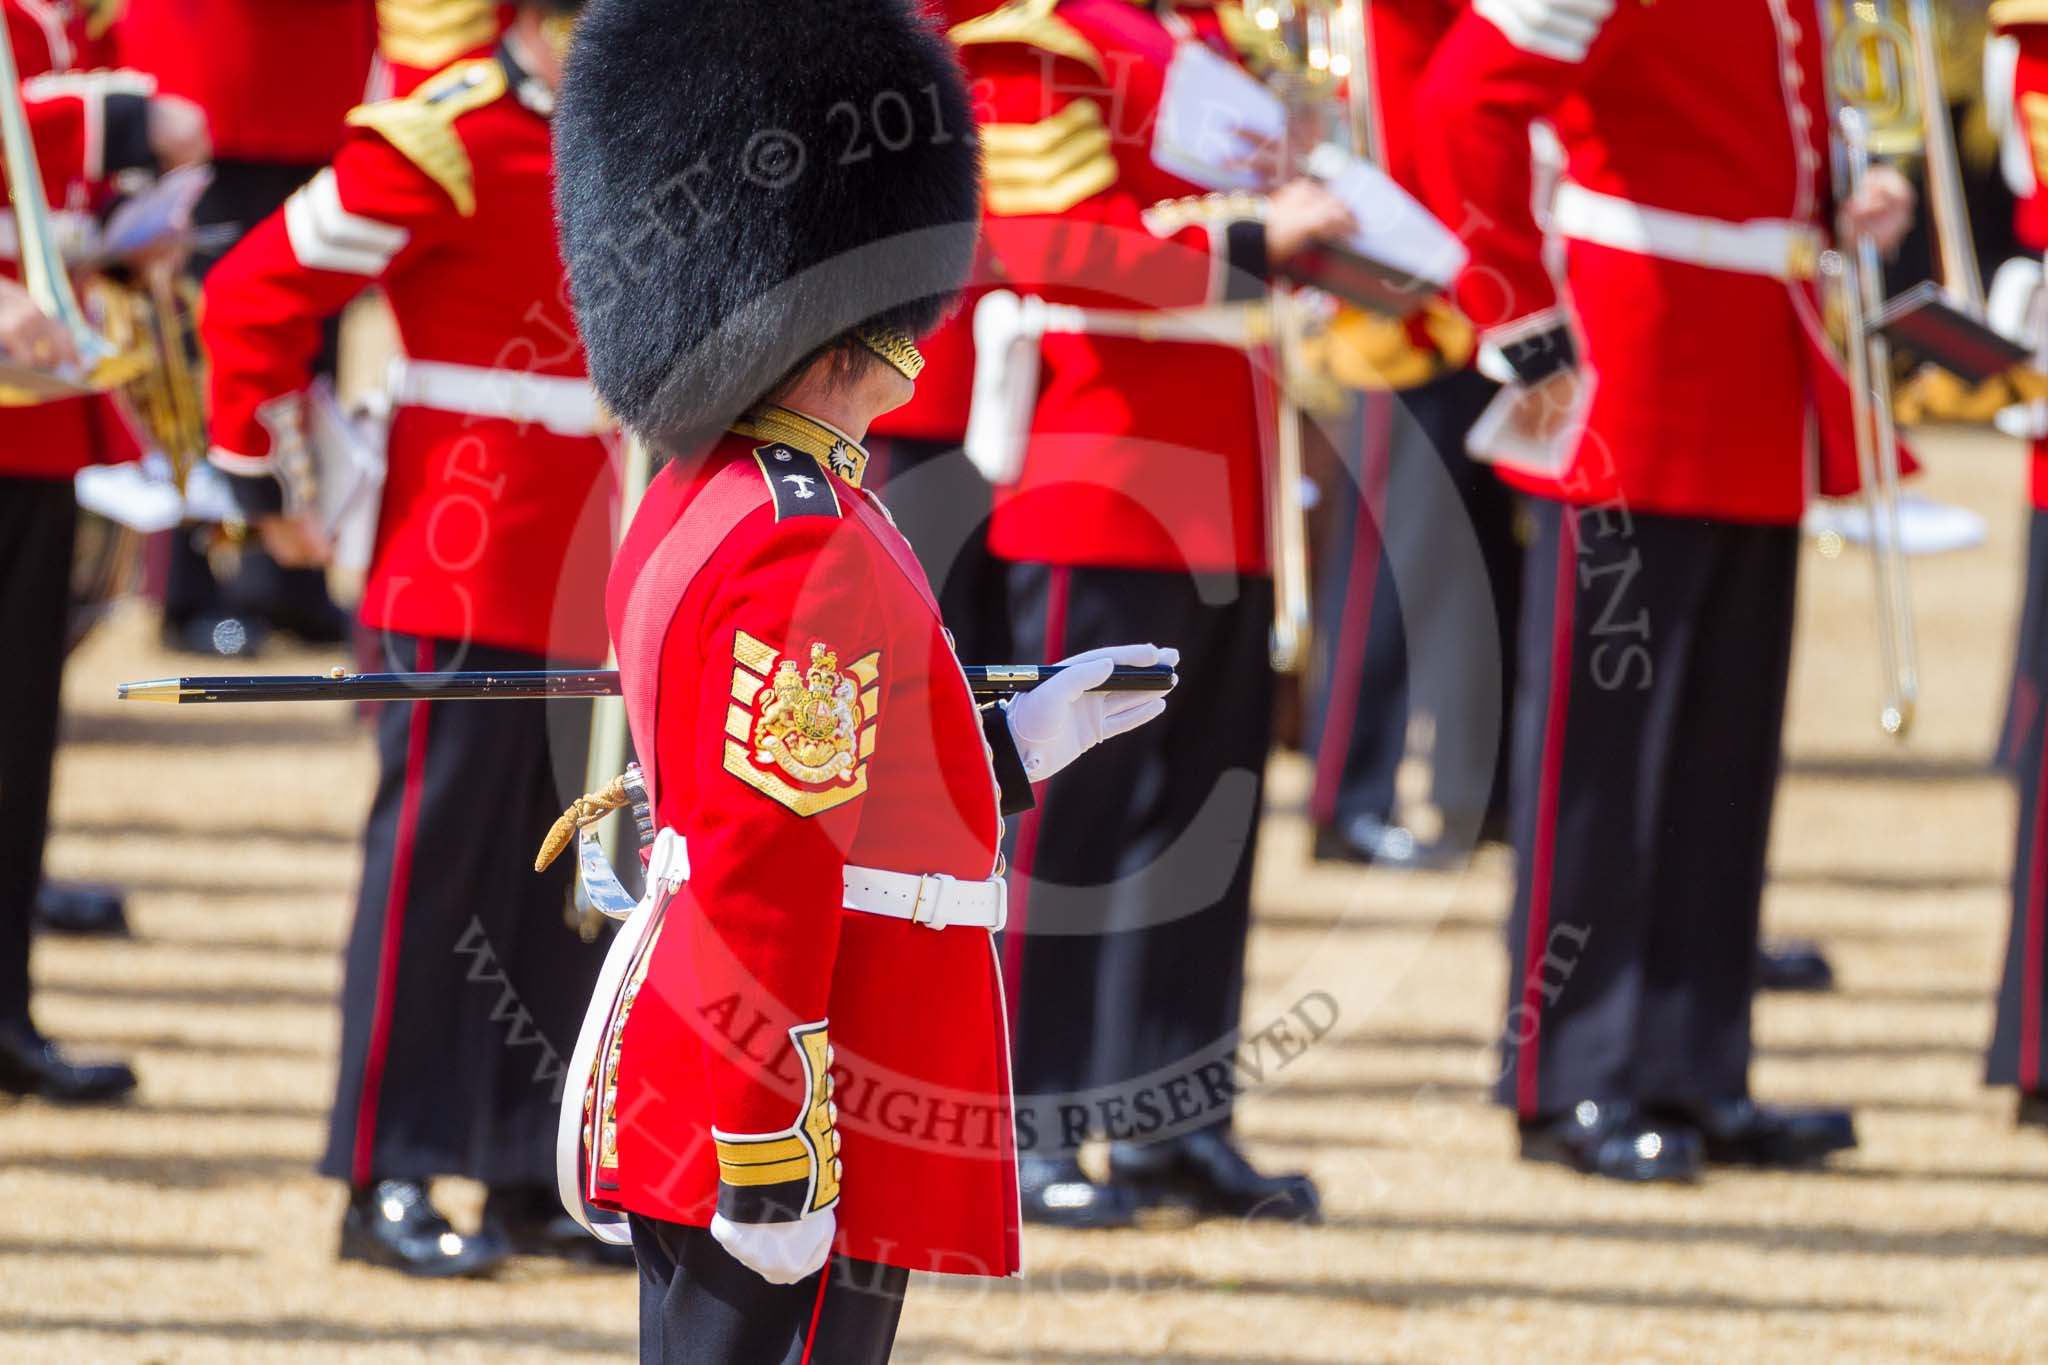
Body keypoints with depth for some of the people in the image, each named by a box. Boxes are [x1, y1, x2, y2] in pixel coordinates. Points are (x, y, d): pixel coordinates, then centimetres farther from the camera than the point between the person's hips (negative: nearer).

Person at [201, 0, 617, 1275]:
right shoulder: (448, 142, -14)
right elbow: (254, 293, -13)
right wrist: (269, 484, -7)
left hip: (580, 581, 7)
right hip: (465, 567, -7)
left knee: (557, 872, 9)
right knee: (434, 857, -4)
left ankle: (538, 1172, 15)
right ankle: (388, 1182, 0)